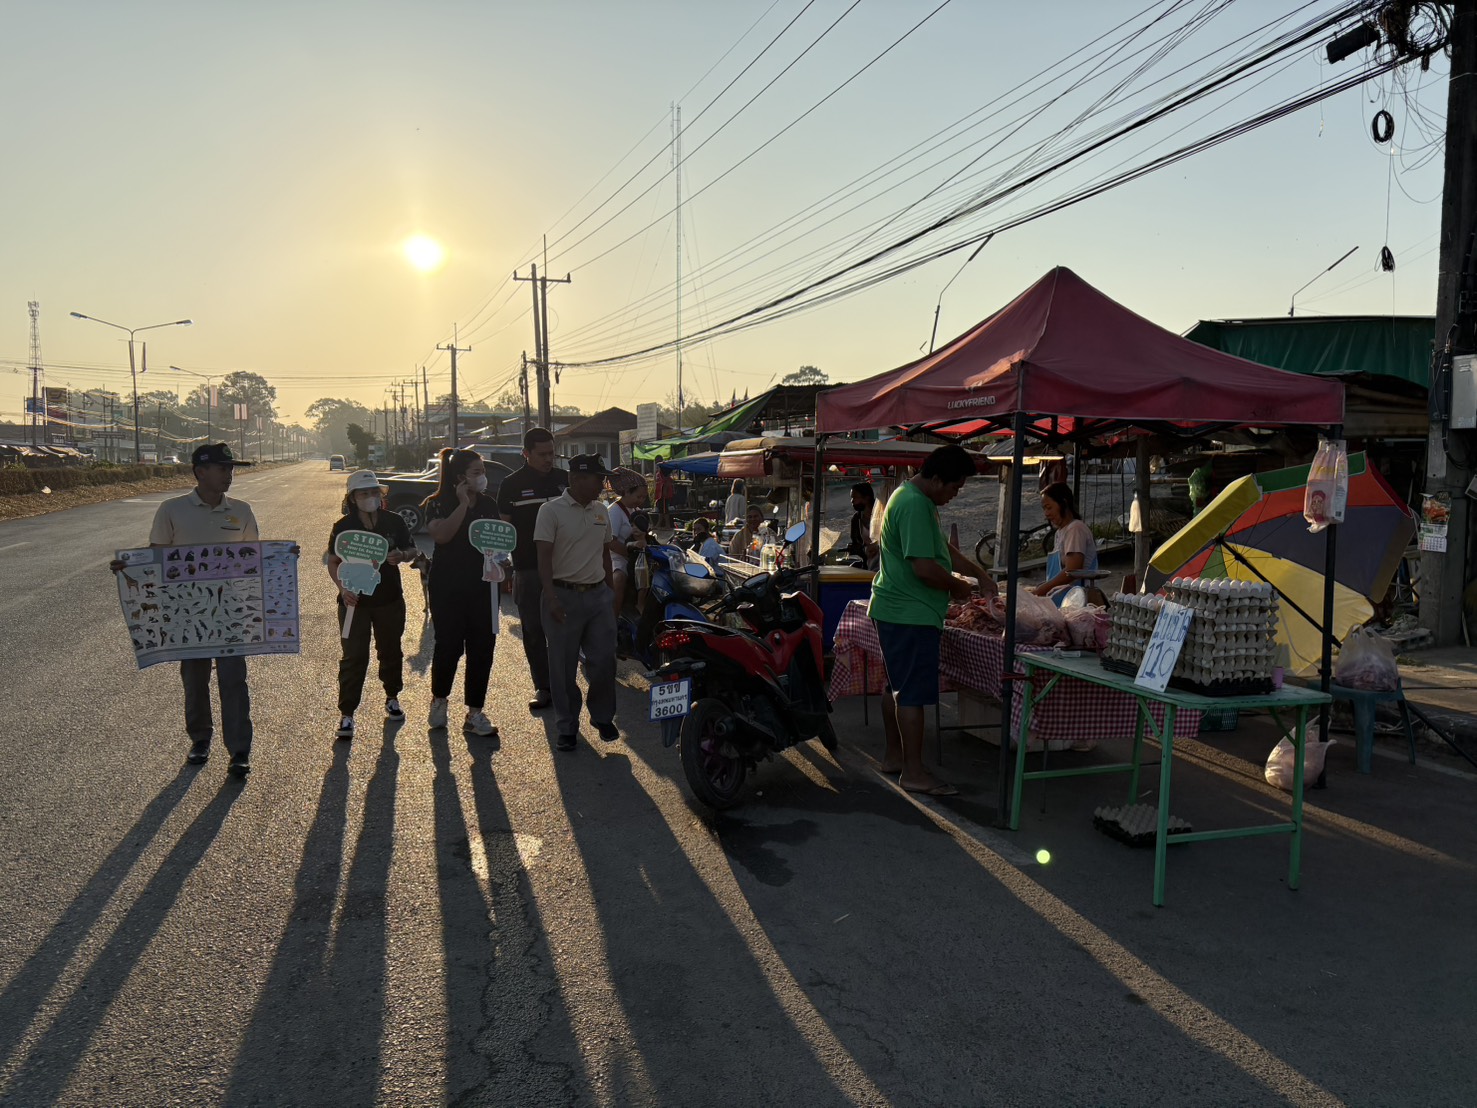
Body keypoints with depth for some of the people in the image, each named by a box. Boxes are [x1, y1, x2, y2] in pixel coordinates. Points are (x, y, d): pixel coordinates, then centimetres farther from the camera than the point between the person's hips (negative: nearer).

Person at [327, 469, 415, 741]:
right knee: (353, 657, -2)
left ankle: (392, 698, 36)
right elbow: (333, 562, -2)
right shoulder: (343, 527, -6)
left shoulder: (393, 522, -1)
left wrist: (402, 556, -16)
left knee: (391, 650, 16)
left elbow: (412, 550, 7)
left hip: (390, 599, 2)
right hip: (355, 600, -2)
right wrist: (342, 589, -18)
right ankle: (346, 713, 5)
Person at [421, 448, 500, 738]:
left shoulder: (488, 504, 8)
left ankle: (475, 714, 12)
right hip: (448, 587, -4)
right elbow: (441, 534, -24)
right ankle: (439, 700, 29)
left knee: (482, 648, 3)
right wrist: (463, 503, -20)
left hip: (482, 586, 4)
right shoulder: (438, 504, -6)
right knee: (449, 645, 1)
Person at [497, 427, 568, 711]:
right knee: (533, 631, 5)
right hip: (527, 568, -1)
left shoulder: (563, 479, 8)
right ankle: (542, 686, 14)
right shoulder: (512, 484, 1)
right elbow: (504, 527, 2)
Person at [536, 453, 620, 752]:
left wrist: (611, 593, 18)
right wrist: (551, 598, -23)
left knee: (604, 660, 4)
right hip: (564, 596, -5)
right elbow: (544, 556, -13)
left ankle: (602, 716, 23)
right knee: (564, 667, 4)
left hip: (598, 595, 5)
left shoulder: (601, 512, 11)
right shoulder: (552, 511, -8)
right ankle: (566, 727, 16)